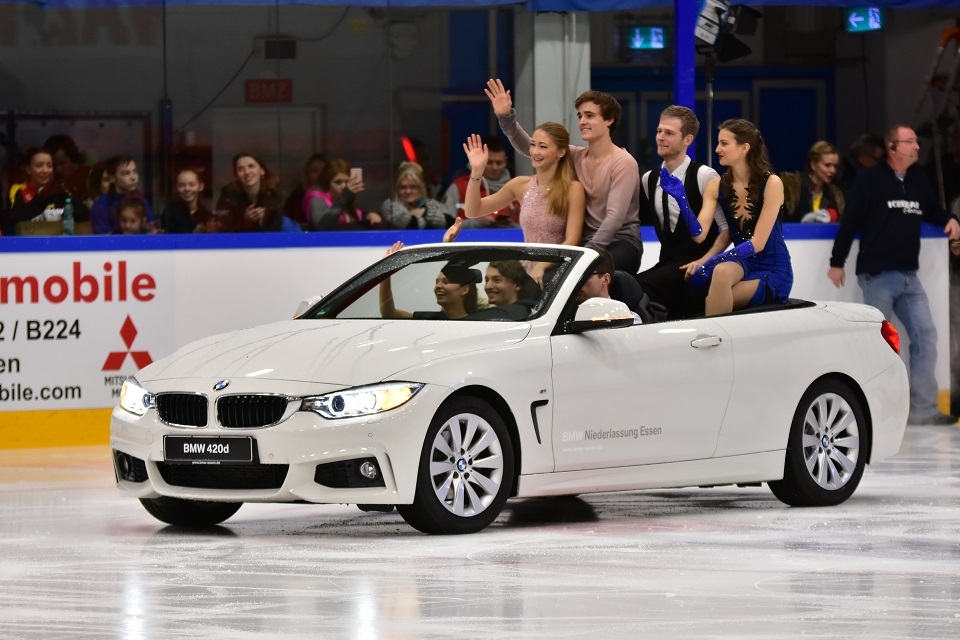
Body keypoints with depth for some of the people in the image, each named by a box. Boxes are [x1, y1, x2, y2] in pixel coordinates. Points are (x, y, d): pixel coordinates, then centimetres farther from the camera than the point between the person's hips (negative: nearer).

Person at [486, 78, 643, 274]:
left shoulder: (624, 163, -9)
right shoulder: (576, 157, 10)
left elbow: (615, 216, -17)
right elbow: (528, 147, 7)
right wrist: (506, 117, -8)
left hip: (620, 244, -6)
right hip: (585, 244, 6)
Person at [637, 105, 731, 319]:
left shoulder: (704, 177, -6)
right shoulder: (649, 180, 13)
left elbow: (727, 228, -8)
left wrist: (705, 261, -16)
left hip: (693, 268, -6)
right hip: (666, 265, 6)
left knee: (641, 287, -32)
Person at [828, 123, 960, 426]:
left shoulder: (920, 180, 8)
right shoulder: (871, 179, -10)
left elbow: (931, 210, 24)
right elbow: (850, 221, -10)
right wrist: (837, 262, -9)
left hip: (909, 275, 6)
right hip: (878, 275, -6)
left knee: (925, 336, 0)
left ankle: (922, 409, 3)